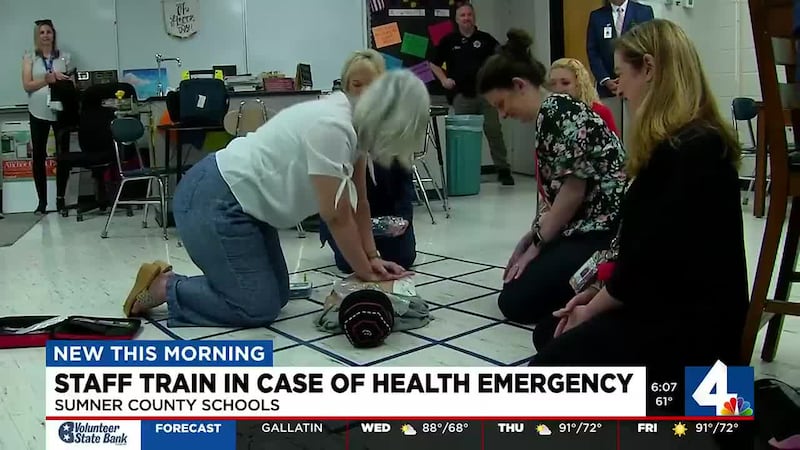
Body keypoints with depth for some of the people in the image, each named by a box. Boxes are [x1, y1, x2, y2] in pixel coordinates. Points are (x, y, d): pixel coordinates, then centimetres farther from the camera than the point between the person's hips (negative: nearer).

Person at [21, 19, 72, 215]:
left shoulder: (63, 56, 8)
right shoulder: (30, 57, 5)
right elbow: (27, 85, -4)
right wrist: (48, 79, -18)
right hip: (38, 112, 0)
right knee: (39, 156, 1)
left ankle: (61, 198, 12)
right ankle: (42, 201, 7)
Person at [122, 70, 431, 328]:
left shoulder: (355, 124, 2)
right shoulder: (332, 127, -27)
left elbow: (357, 203, 8)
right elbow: (336, 215, -22)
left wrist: (372, 258, 3)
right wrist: (365, 272, -11)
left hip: (242, 201, 10)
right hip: (212, 203, -10)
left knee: (275, 295, 11)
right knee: (258, 308, -8)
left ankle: (166, 280, 21)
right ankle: (162, 287, 6)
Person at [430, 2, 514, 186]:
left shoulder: (486, 39, 7)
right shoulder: (448, 41, 8)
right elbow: (434, 64, 15)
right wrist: (444, 80, 2)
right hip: (462, 95, 1)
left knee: (494, 131, -3)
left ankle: (503, 170, 4)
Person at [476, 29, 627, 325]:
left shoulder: (558, 110, -14)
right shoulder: (546, 117, 15)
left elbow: (574, 190, -18)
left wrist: (536, 245, -9)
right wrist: (529, 239, 10)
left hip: (603, 232, -10)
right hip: (584, 228, 10)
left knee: (515, 301, -9)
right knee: (517, 283, 14)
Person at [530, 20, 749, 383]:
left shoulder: (689, 151, -22)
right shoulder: (692, 142, 12)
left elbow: (649, 255, -23)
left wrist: (593, 308, -8)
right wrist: (599, 291, 4)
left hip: (690, 319, -11)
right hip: (669, 302, 11)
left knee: (551, 367, -14)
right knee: (549, 334, 14)